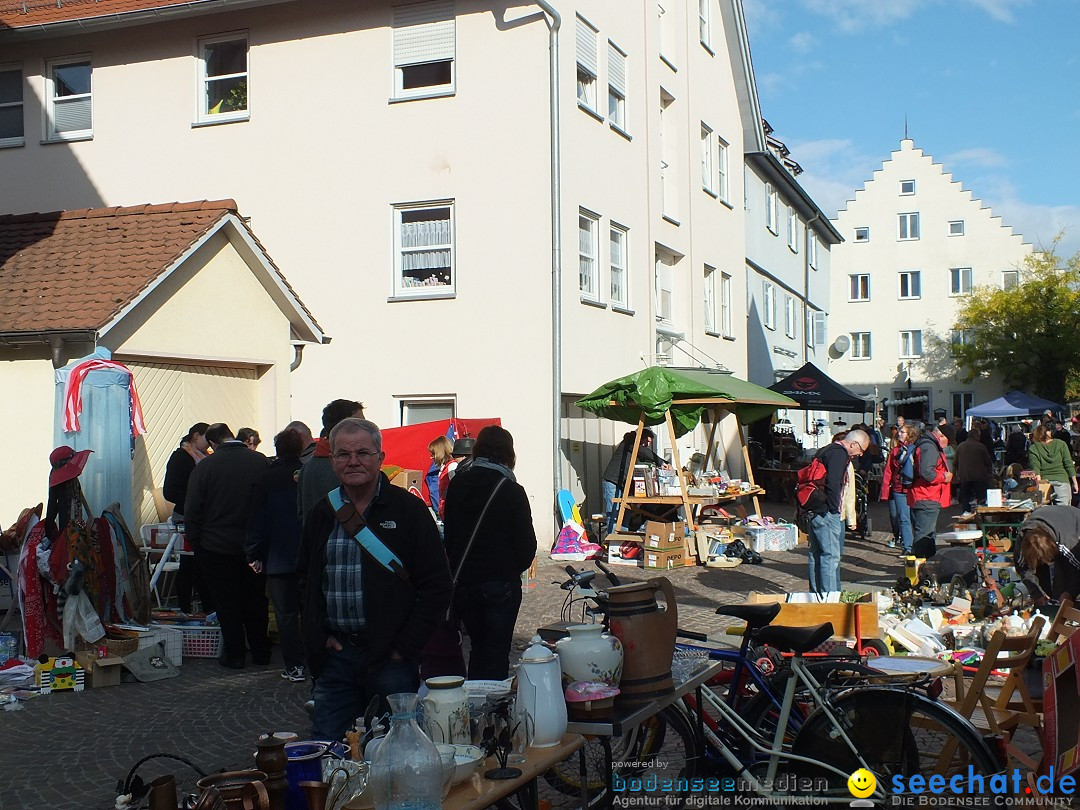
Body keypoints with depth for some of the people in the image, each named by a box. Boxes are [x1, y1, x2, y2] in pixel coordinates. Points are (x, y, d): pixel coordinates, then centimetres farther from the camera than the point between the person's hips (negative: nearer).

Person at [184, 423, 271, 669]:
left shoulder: (205, 466, -12)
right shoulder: (261, 461, -7)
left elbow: (192, 510, -9)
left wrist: (195, 540, 3)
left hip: (217, 547, -2)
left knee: (227, 603, 9)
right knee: (255, 600, 15)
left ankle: (233, 655, 15)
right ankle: (261, 652, 23)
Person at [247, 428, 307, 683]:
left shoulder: (267, 478, -7)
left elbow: (257, 519, -5)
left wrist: (254, 554, 2)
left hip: (278, 557, -2)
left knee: (286, 613, 2)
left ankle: (295, 666, 1)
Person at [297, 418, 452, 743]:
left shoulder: (408, 510, -3)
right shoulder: (322, 514, 10)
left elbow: (437, 586, -5)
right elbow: (305, 580, 21)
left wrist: (404, 646, -9)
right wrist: (319, 637, 7)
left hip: (391, 658, -4)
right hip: (335, 655, 4)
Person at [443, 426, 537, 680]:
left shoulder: (457, 485, 0)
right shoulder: (512, 491, -11)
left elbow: (448, 535, 6)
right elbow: (527, 544, -8)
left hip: (463, 582, 4)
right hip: (501, 583, -4)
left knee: (478, 647, 19)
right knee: (497, 650, 5)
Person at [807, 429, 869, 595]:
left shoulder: (825, 450, 19)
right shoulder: (839, 454, -13)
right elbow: (832, 484, -24)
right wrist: (833, 508, -14)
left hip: (814, 511, 10)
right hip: (826, 513, -10)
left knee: (816, 554, 16)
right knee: (831, 556, -8)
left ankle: (816, 594, 23)